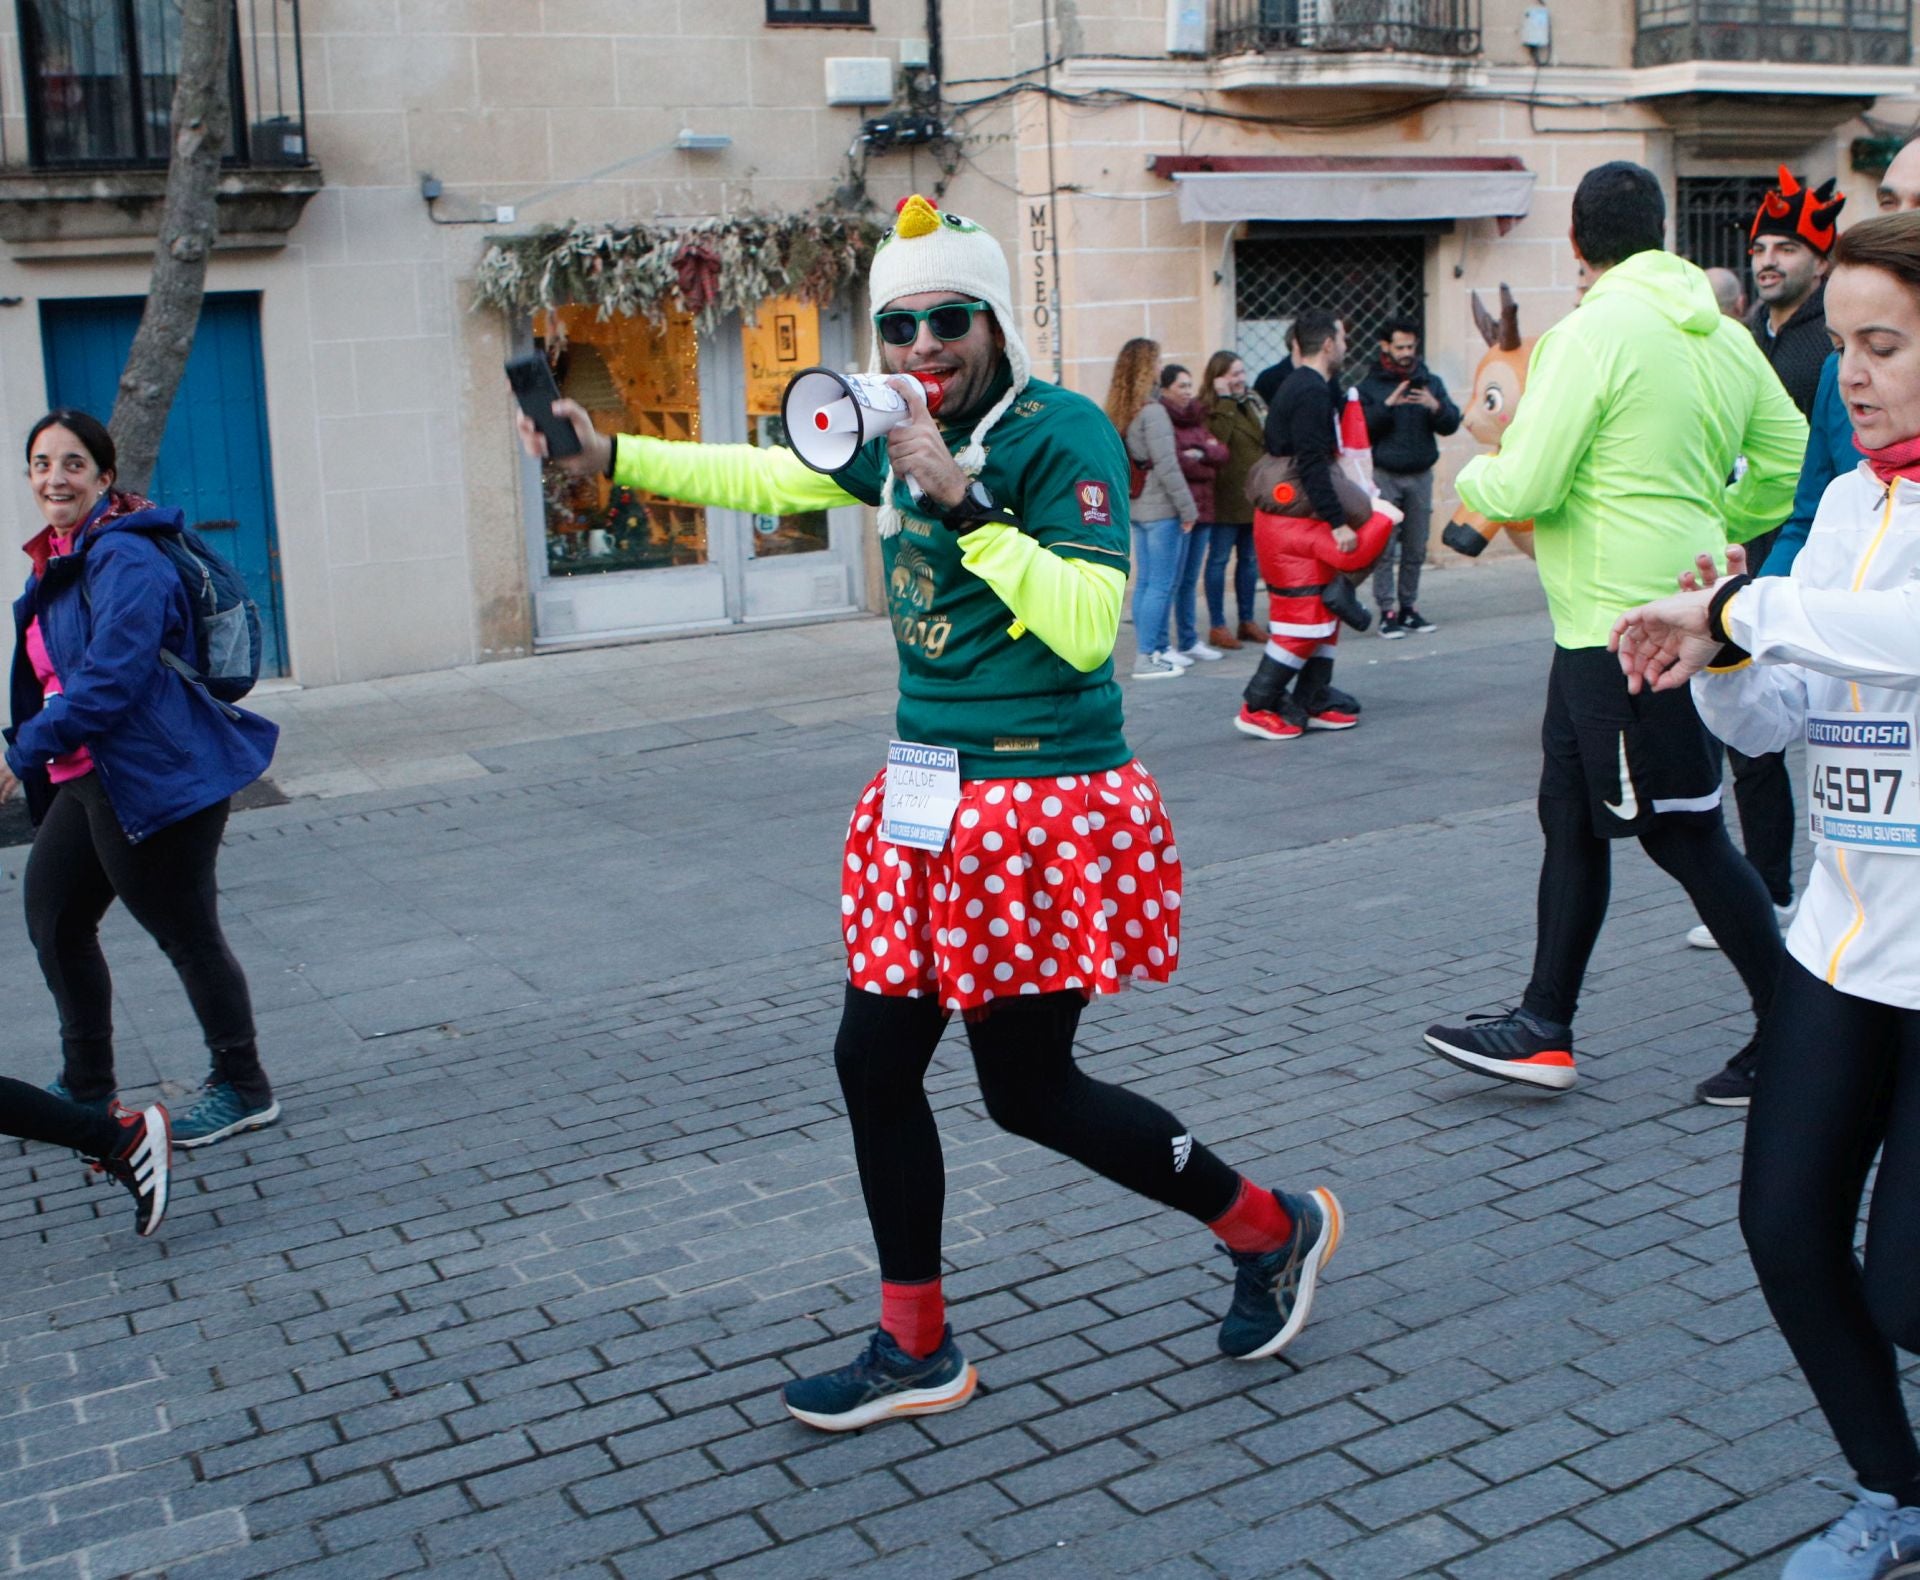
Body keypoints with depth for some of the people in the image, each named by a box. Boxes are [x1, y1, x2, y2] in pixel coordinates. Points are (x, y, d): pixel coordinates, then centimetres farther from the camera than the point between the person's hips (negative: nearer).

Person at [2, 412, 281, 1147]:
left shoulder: (122, 557, -17)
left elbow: (110, 678, -25)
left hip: (153, 779, -10)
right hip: (87, 780, 10)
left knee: (186, 934, 0)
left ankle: (243, 1090, 16)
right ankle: (86, 1088, 32)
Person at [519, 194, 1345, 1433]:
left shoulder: (1064, 433, -13)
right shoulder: (905, 436, 8)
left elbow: (1088, 625, -24)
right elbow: (771, 475, 24)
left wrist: (967, 505, -27)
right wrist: (611, 459, 23)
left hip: (1050, 805, -8)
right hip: (933, 806, 8)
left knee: (1030, 1090, 3)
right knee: (874, 1063, 9)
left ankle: (1275, 1228, 26)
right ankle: (917, 1351, 27)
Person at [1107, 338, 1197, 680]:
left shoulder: (1118, 412, 8)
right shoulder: (1152, 411, -16)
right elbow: (1166, 466, -18)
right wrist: (1188, 509, -11)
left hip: (1135, 507, 8)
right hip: (1160, 508, -8)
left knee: (1145, 582, 13)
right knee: (1160, 585, -4)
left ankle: (1158, 646, 21)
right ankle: (1147, 657, -2)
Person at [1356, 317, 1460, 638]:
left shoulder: (1430, 382, 10)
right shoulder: (1370, 385, 2)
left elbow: (1451, 425, 2)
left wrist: (1435, 407, -17)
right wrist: (1387, 405, -20)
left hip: (1421, 475, 3)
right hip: (1385, 476, -3)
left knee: (1416, 550, 6)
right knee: (1384, 549, -6)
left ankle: (1407, 608, 15)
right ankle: (1387, 611, -3)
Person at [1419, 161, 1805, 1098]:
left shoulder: (1593, 332, -16)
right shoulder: (1725, 337, 9)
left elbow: (1523, 487, -19)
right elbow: (1785, 468, 13)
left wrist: (1471, 477, 2)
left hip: (1625, 626, -9)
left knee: (1685, 834, 0)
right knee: (1573, 816, 14)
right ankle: (1546, 1027, 22)